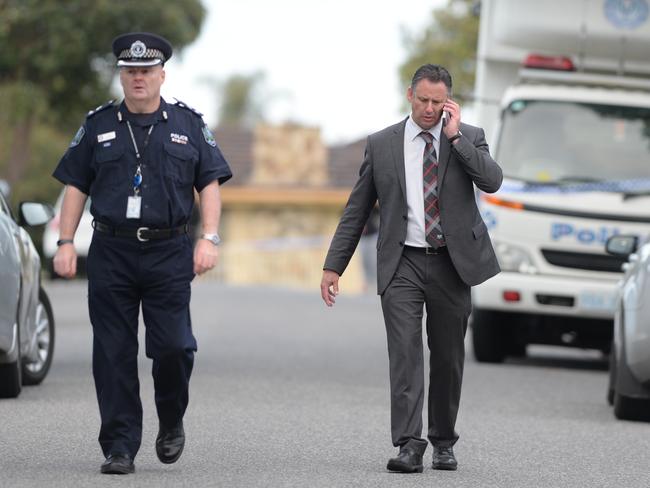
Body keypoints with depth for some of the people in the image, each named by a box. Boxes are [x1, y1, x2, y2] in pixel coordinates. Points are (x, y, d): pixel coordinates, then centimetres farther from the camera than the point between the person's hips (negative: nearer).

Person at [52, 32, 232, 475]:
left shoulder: (188, 124, 9)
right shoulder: (98, 125, 10)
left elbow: (210, 184, 6)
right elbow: (75, 186, 10)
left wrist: (209, 239, -6)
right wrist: (65, 243, 2)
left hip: (169, 255, -1)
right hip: (111, 254, 1)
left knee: (173, 345, -9)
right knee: (113, 354, -1)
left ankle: (172, 422, 19)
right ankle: (120, 449, 3)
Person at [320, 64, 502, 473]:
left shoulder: (469, 138, 3)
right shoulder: (382, 145, 4)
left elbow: (492, 181, -15)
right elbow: (356, 210, 8)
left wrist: (455, 136, -15)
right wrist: (334, 266, 4)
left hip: (452, 263, 1)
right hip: (402, 264, -1)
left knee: (448, 358, 8)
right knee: (405, 351, -12)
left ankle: (443, 442, 23)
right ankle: (409, 445, -17)